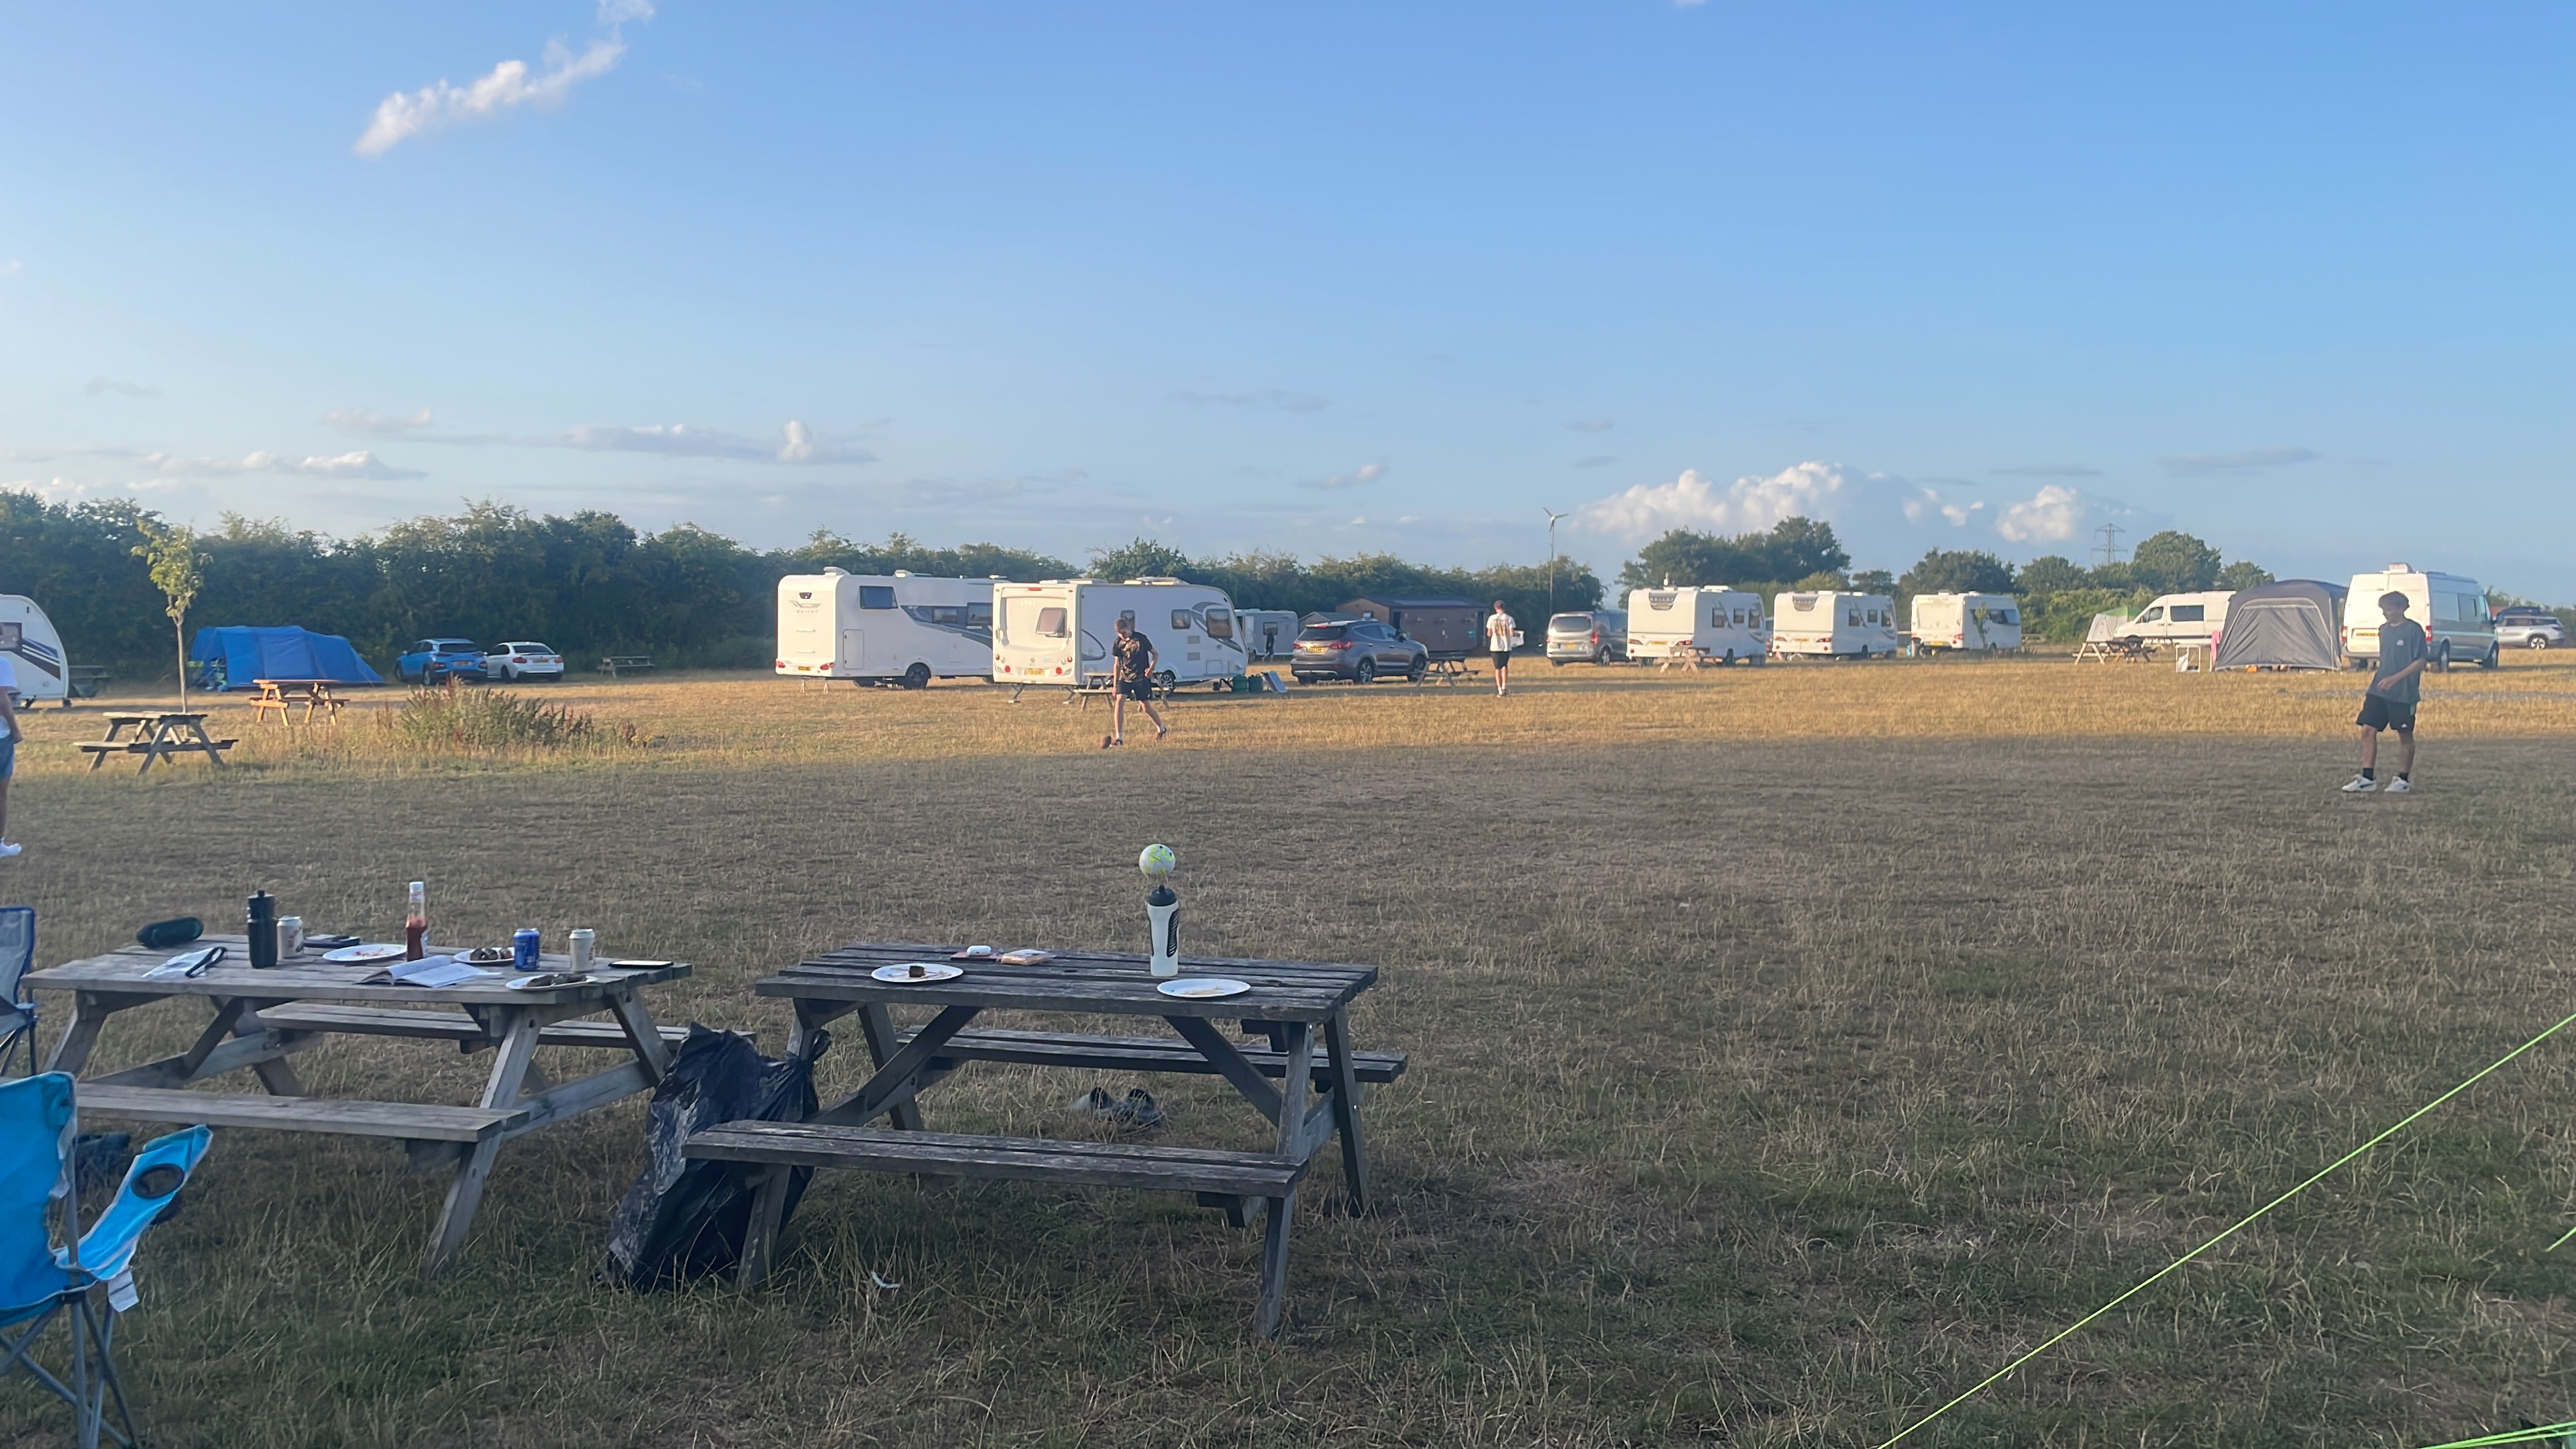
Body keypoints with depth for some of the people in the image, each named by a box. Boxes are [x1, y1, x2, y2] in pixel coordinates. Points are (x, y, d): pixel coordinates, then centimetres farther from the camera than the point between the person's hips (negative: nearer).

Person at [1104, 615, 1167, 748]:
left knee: (1147, 707, 1)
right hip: (1125, 678, 3)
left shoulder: (1141, 639, -7)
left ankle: (1162, 728, 29)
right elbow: (1117, 664, 10)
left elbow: (1155, 653, 3)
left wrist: (1151, 668, -14)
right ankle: (1118, 737, -14)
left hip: (1141, 678, -3)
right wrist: (1115, 684, 7)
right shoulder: (1118, 643, 2)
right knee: (1118, 702, -16)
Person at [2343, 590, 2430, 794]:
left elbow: (2422, 661, -12)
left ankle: (2403, 780, 13)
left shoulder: (2413, 630, -8)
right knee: (2368, 730, -2)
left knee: (2405, 735, 4)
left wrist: (2395, 678, -19)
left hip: (2403, 693, -6)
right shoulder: (2384, 629, 13)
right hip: (2379, 691, 6)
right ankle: (2368, 778, 1)